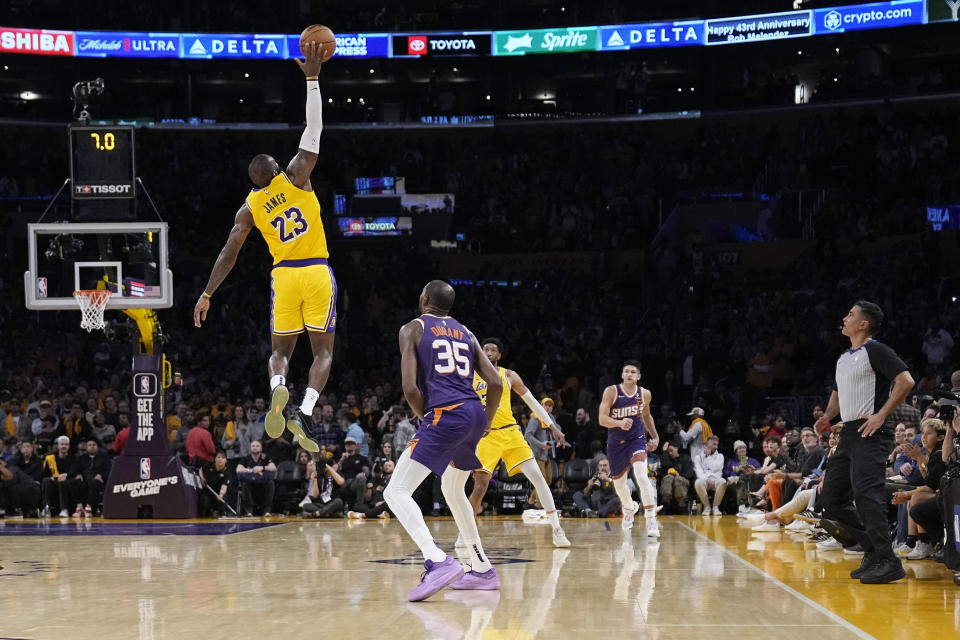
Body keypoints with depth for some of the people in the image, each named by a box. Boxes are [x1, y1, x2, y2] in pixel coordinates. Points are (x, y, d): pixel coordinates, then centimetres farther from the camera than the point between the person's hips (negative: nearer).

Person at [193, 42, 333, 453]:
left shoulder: (249, 207, 6)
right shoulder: (295, 177, 0)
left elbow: (229, 254, 4)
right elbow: (314, 130, -2)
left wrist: (207, 295, 10)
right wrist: (312, 79, 1)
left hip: (284, 276, 2)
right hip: (317, 273, -2)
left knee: (280, 351, 13)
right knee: (323, 350, 3)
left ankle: (277, 390, -22)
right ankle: (306, 412, -20)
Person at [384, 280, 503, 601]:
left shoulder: (412, 329, 6)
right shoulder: (465, 333, 21)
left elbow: (410, 388, -6)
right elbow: (496, 384, 13)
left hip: (445, 414, -7)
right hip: (475, 413, 7)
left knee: (396, 492, -9)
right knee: (453, 490, 29)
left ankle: (438, 562, -31)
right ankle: (483, 570, 30)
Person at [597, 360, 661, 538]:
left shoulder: (644, 394, -4)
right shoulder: (611, 392, -13)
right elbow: (602, 419, -20)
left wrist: (655, 437, 18)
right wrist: (619, 423, -37)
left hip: (636, 439, -1)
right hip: (616, 443, 1)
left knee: (642, 476, -25)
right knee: (619, 483, 17)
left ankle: (651, 521, -24)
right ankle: (629, 508, 52)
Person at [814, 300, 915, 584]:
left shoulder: (876, 351, -8)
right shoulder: (844, 358, 20)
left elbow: (906, 381, -19)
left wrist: (881, 415, -21)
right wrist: (827, 417, 15)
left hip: (871, 433, -10)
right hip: (849, 433, 10)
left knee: (866, 493, -21)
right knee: (831, 497, 7)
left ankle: (887, 562, -18)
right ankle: (874, 551, 14)